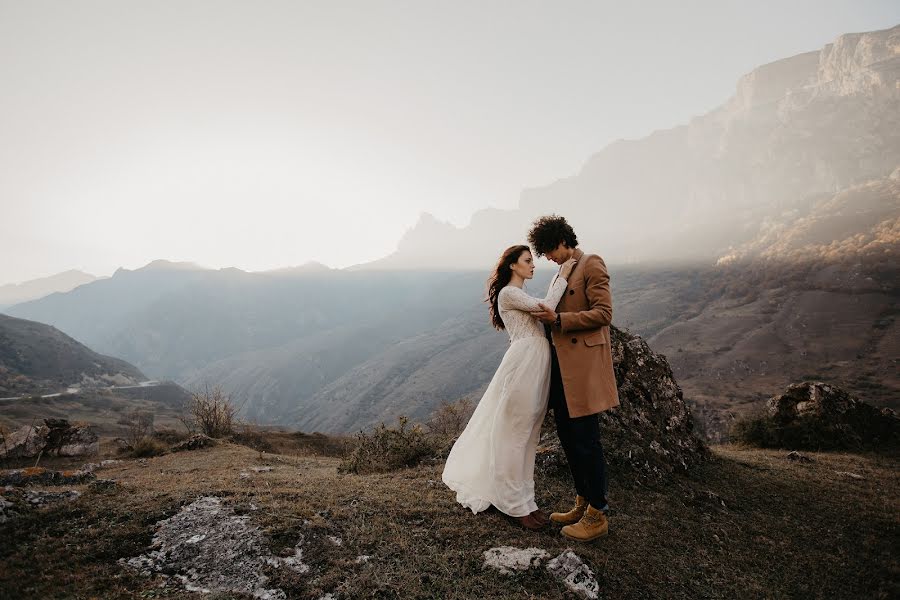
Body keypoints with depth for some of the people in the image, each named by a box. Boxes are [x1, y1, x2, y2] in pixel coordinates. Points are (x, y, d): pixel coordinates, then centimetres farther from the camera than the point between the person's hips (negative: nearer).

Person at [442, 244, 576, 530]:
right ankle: (516, 505, 11)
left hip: (537, 366, 10)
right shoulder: (508, 293, -7)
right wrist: (563, 276, -8)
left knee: (527, 435, 15)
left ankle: (523, 498, 26)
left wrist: (559, 276, 12)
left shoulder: (522, 296, 25)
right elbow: (545, 307, -16)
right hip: (524, 363, -10)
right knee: (514, 434, 0)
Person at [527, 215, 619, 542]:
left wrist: (558, 319, -17)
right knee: (568, 436, 14)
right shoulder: (564, 271, 19)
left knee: (586, 439, -2)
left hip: (584, 363, -9)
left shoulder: (591, 264, -8)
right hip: (562, 362, 9)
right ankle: (582, 504, 28)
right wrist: (548, 316, 11)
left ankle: (597, 515, 12)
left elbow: (603, 313, -16)